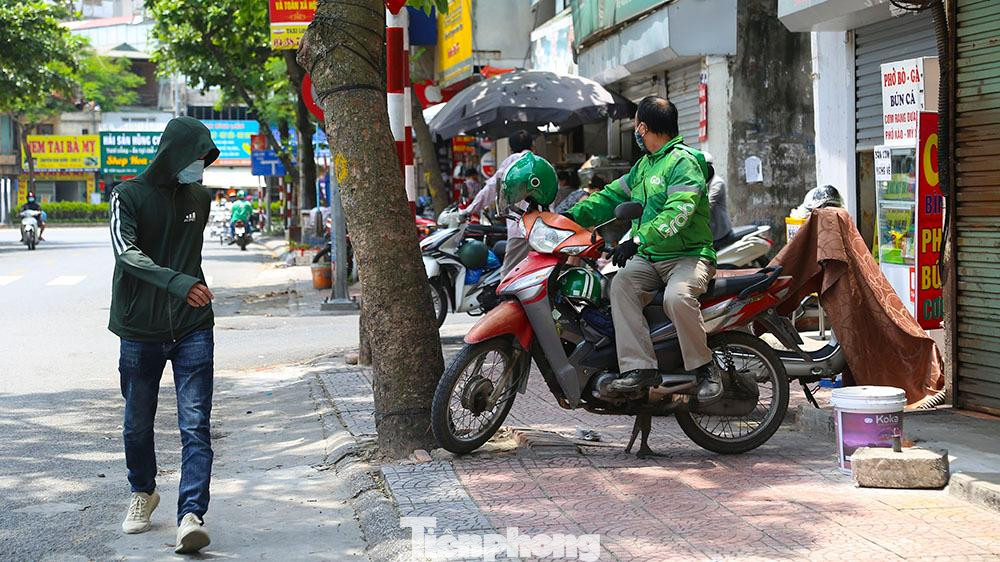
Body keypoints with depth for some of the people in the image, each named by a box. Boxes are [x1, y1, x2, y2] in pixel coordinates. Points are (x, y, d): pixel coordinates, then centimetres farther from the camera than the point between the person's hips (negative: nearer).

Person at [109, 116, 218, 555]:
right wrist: (178, 283, -33)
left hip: (192, 329, 2)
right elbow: (125, 252, -21)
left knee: (196, 426, -11)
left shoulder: (201, 198, 10)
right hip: (140, 331, -2)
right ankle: (142, 494, 36)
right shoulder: (129, 196, -4)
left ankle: (191, 516, -16)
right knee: (138, 423, 12)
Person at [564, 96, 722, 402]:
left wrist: (638, 240, -34)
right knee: (621, 286, -22)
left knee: (676, 296, -36)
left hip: (690, 256, -7)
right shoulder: (644, 165, 21)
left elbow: (677, 212, -24)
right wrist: (572, 216, 9)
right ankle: (639, 366, -26)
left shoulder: (683, 161, -10)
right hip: (650, 258, 8)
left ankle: (705, 368, -17)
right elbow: (612, 196, 23)